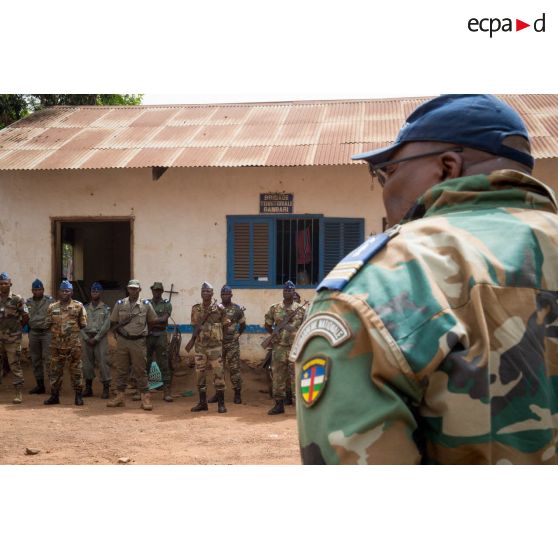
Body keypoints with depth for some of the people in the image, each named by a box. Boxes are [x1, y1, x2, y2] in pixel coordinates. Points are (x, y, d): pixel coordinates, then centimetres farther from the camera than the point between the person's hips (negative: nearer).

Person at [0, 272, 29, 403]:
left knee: (15, 365, 0)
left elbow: (26, 317, 0)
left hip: (12, 338, -4)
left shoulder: (17, 299, -3)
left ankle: (18, 393, 4)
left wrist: (17, 327, 8)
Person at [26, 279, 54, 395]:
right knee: (35, 359, 10)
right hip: (33, 332, 5)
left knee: (48, 358, -11)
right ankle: (40, 385, 19)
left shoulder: (50, 301, -4)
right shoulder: (28, 302, 9)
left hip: (47, 332, -5)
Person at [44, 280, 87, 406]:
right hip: (56, 344, 3)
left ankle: (78, 396, 7)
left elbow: (83, 324, 6)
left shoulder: (78, 306, 3)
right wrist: (56, 329, 1)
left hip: (73, 344, -2)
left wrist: (73, 328, 0)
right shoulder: (52, 307, 10)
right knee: (55, 370, 6)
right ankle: (54, 396, 14)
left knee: (76, 370, 1)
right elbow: (47, 324, 13)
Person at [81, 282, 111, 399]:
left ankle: (106, 388, -4)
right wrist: (87, 338, -7)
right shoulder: (85, 308, 11)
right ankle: (88, 388, 14)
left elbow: (106, 326, -6)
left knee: (103, 362, -7)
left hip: (100, 338, -4)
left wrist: (96, 338, -11)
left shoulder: (106, 308, 2)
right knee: (87, 363, 6)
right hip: (87, 338, 4)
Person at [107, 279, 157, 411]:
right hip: (122, 341, 2)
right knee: (121, 370, 8)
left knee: (140, 370, -1)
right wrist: (120, 330, 0)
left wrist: (142, 331, 4)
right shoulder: (120, 304, 5)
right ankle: (119, 397, 15)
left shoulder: (146, 305, 1)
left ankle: (145, 398, 1)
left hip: (138, 342, -2)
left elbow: (152, 322, 11)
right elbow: (113, 322, 12)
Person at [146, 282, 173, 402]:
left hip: (161, 336, -2)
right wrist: (157, 323, -11)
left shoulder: (166, 304, 5)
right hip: (147, 335, 2)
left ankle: (167, 392, -2)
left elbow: (164, 319, -9)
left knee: (164, 364, -4)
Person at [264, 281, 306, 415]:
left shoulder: (300, 309, 3)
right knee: (278, 376, 4)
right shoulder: (274, 308, 7)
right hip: (279, 347, 2)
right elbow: (267, 326, 15)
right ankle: (279, 404, 12)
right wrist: (275, 333, 1)